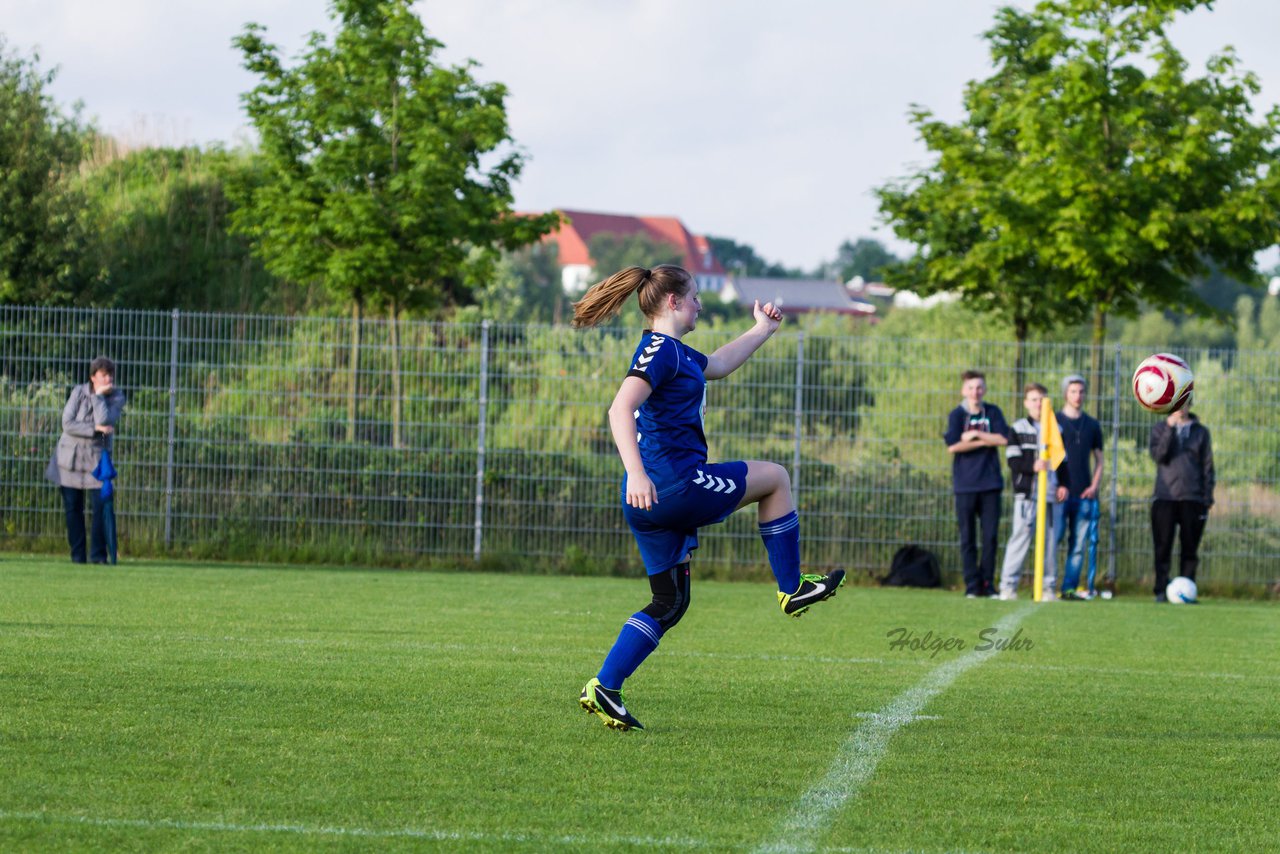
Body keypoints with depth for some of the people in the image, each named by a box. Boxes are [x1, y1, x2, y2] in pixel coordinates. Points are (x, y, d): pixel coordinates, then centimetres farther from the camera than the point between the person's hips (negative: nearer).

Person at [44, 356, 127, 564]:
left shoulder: (117, 398, -4)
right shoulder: (79, 392, -4)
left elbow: (105, 421, -21)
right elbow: (67, 424, -12)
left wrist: (99, 396, -16)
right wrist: (95, 429, -18)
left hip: (96, 458, 0)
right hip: (70, 456, 0)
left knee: (101, 506, -10)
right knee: (73, 508, 2)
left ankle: (98, 554, -3)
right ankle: (77, 554, 10)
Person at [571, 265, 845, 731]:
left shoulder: (674, 351, 19)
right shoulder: (661, 350, -13)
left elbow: (716, 365, 41)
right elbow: (620, 409, -26)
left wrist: (762, 330, 46)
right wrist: (636, 473, -36)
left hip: (653, 497, 10)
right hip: (674, 481, -10)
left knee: (670, 603, 13)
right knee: (774, 478, 10)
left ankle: (603, 687, 5)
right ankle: (792, 589, 19)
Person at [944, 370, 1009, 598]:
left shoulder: (993, 412, 8)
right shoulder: (957, 415, 2)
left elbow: (1003, 439, -4)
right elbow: (953, 446, -11)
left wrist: (975, 434, -7)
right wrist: (984, 442, -7)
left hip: (990, 483, 2)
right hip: (965, 483, -1)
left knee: (990, 535, -1)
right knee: (967, 537, 0)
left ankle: (988, 583, 6)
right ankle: (972, 585, 5)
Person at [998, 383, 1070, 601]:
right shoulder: (1018, 429, 5)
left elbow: (1063, 460, 20)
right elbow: (1013, 460, -3)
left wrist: (1063, 484, 8)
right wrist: (1033, 467, -20)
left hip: (1050, 493, 4)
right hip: (1026, 492, -3)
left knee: (1050, 539, 1)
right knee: (1021, 535, -10)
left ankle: (1048, 587, 6)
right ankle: (1008, 585, -7)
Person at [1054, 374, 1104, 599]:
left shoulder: (1092, 425, 14)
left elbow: (1099, 460, 17)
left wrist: (1095, 485, 2)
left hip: (1084, 494, 3)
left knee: (1079, 545, 0)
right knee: (1052, 540, -8)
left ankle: (1070, 588, 3)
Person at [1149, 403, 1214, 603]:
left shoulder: (1201, 432, 10)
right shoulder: (1159, 428, 8)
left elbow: (1207, 467, 9)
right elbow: (1158, 455, -8)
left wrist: (1207, 499, 2)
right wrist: (1170, 427, -15)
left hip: (1192, 499, 1)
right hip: (1164, 498, -1)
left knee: (1190, 549, 0)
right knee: (1163, 547, -4)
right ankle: (1161, 592, -2)